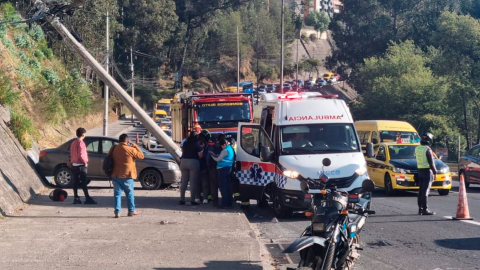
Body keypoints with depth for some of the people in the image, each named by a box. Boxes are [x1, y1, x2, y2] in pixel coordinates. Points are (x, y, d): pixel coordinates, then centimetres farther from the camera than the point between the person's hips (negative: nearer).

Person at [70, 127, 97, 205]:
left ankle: (76, 198, 7)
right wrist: (85, 162, -12)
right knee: (83, 182, -8)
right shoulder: (81, 143, -15)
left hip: (74, 165, 9)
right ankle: (87, 198, -8)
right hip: (81, 165, -9)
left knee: (76, 182, 7)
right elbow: (81, 155, -22)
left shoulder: (73, 143, 13)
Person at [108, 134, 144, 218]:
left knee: (117, 193, 7)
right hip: (126, 176, -4)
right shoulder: (130, 149, -12)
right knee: (129, 193, 11)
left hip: (115, 175, 4)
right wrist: (135, 146, 5)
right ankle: (131, 211, 18)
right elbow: (141, 156, -3)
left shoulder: (114, 149, 3)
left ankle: (117, 212, 0)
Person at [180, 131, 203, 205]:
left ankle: (182, 199, 8)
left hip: (183, 161, 5)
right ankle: (192, 200, -5)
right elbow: (200, 155, -10)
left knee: (184, 182, 10)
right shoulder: (196, 144, -7)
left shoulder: (185, 143, 9)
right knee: (193, 182, -2)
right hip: (193, 162, -5)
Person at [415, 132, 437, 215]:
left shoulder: (417, 149, 8)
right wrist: (435, 172, -10)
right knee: (425, 191, -7)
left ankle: (420, 209, 14)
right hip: (427, 171, -7)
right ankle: (425, 209, -8)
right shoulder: (427, 149, -15)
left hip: (420, 171, 7)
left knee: (421, 191, 11)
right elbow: (431, 162, -15)